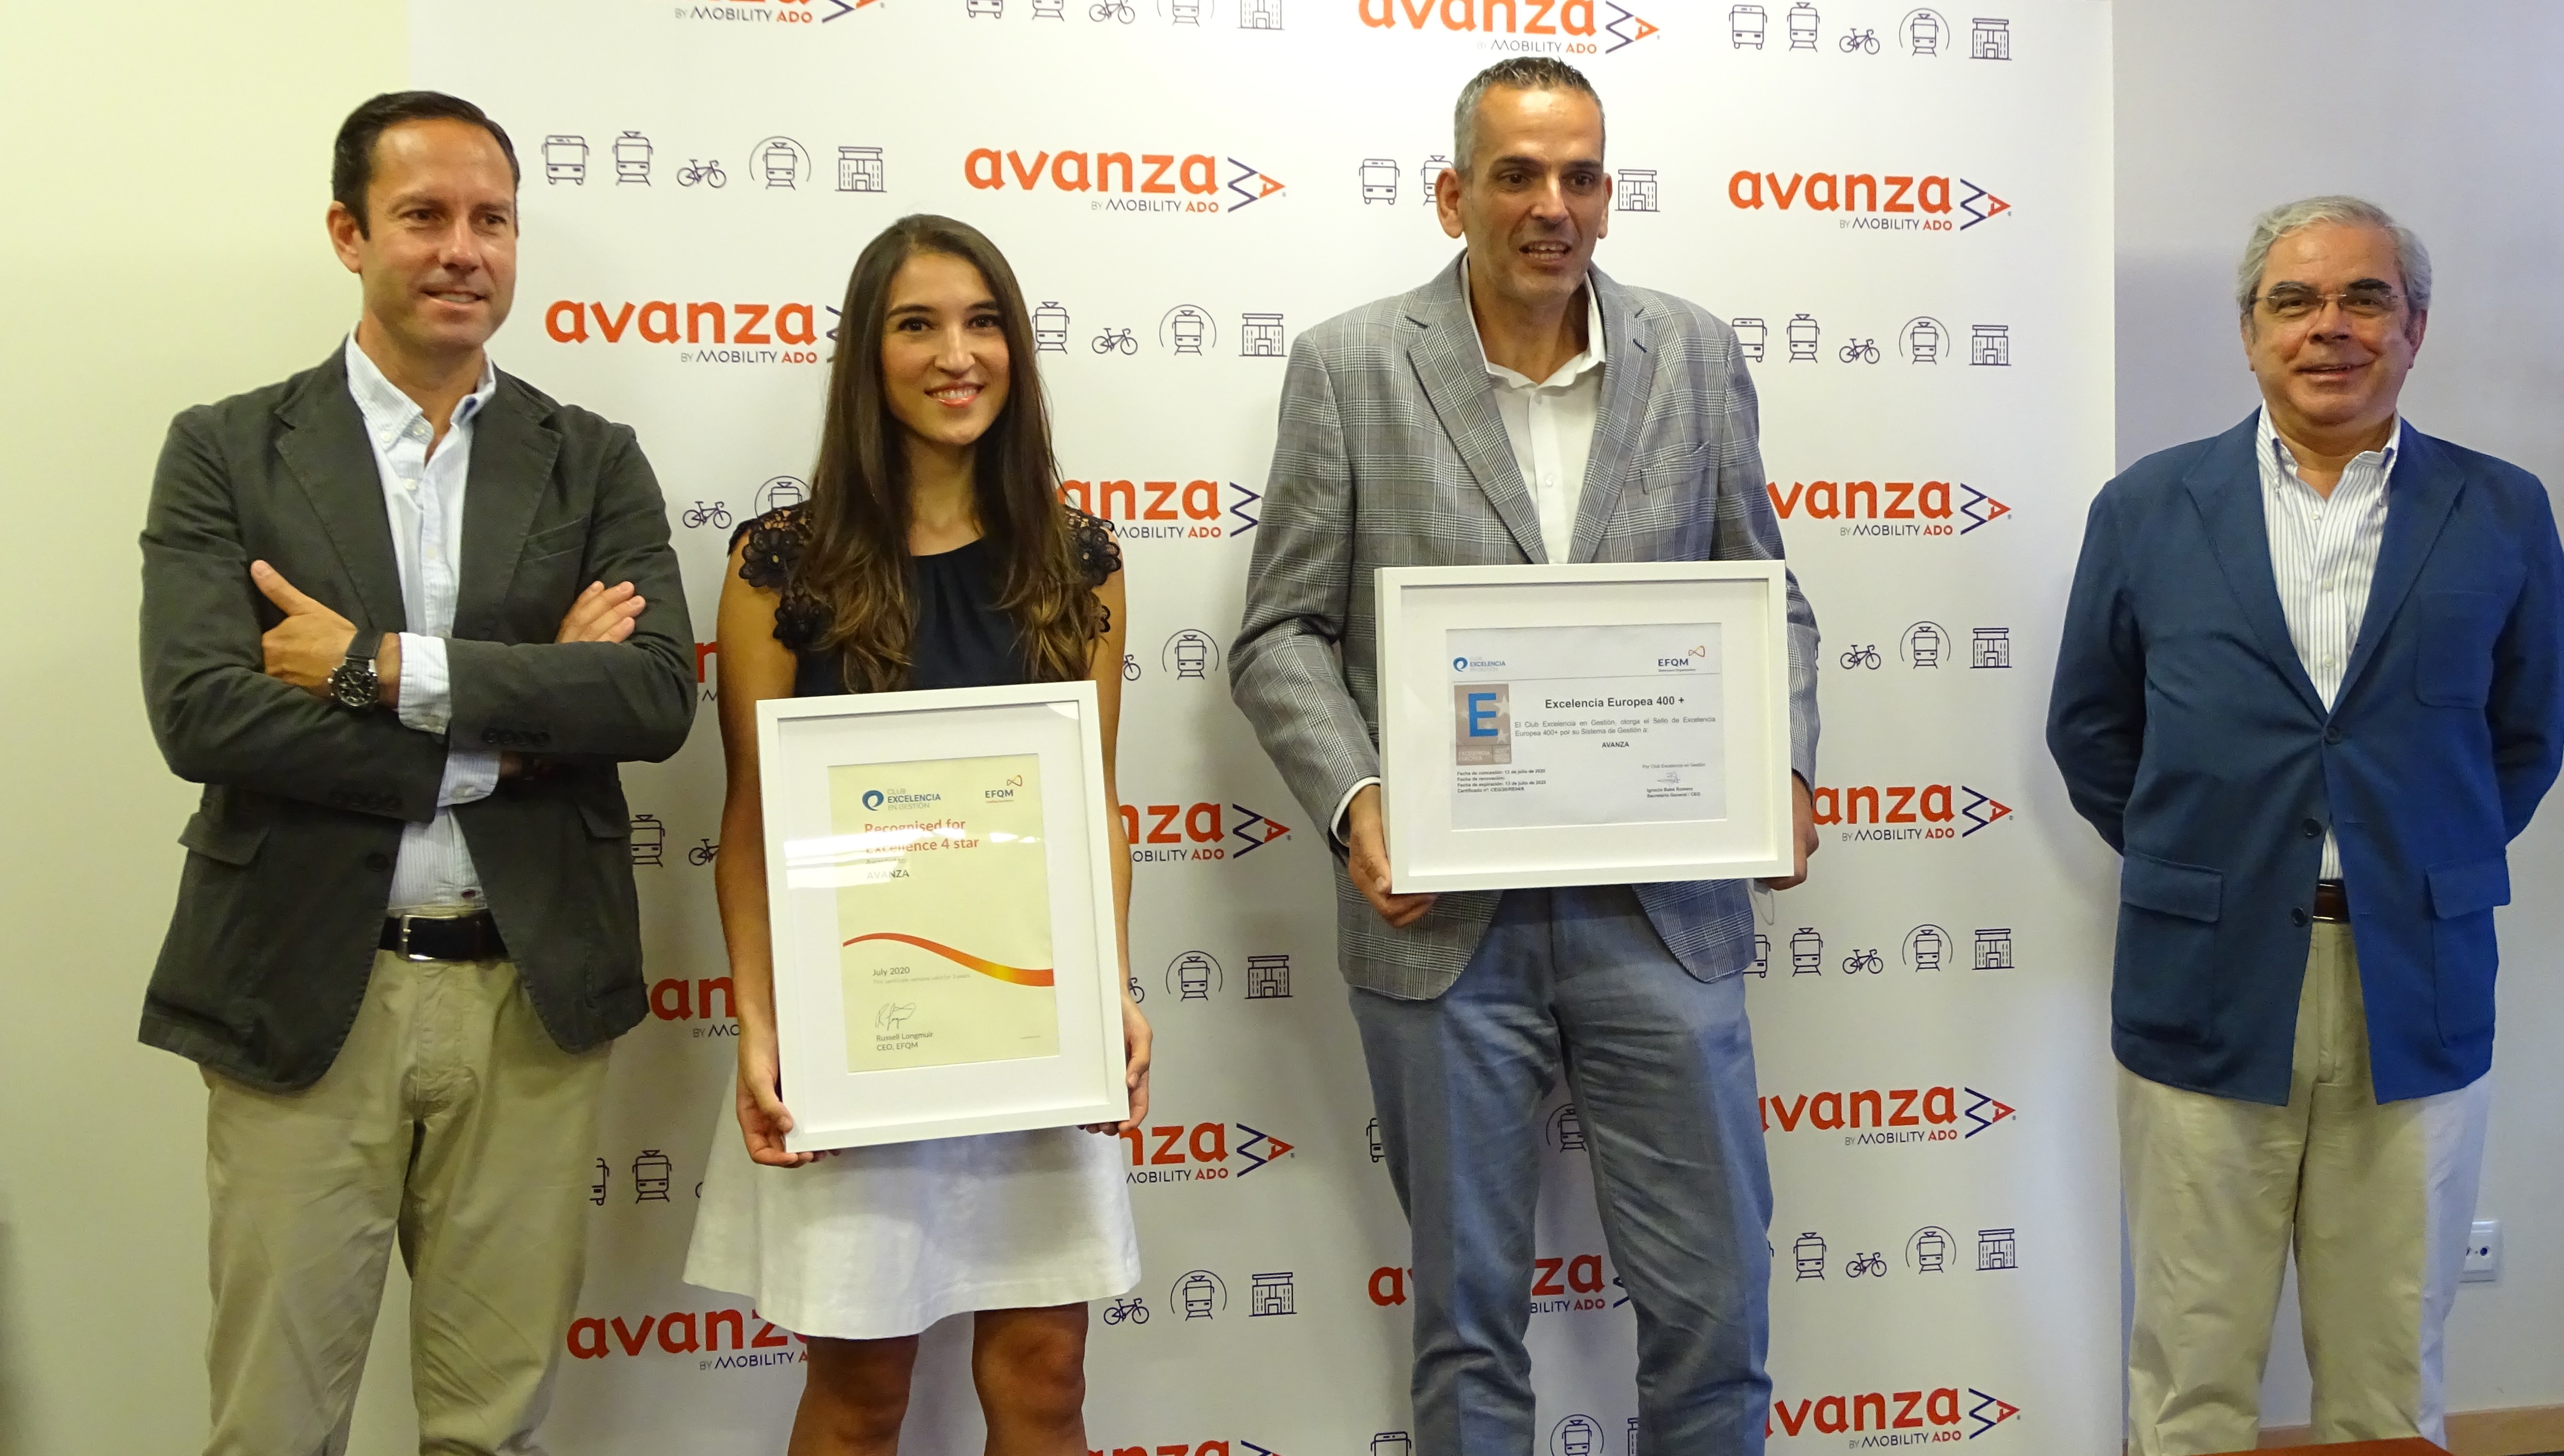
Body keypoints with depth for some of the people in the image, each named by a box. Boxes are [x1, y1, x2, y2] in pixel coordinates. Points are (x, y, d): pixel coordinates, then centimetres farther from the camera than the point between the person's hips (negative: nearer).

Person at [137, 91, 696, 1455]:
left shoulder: (595, 462, 6)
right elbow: (200, 712, -11)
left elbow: (659, 695, -8)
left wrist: (388, 667, -14)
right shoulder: (227, 452, 2)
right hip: (301, 992, -1)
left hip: (529, 995, 1)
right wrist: (507, 722, -13)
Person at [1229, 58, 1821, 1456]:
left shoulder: (1697, 356, 5)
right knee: (1468, 1315, 12)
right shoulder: (1349, 367, -1)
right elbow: (1283, 635, 0)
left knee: (1716, 1299, 8)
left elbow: (1766, 595, 12)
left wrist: (1783, 768, -5)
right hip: (1444, 917, -1)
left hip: (1662, 908, 2)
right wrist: (1354, 801, -15)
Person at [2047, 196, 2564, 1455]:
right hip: (2204, 994, 0)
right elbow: (2090, 731, 9)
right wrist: (2183, 869, 6)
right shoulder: (2147, 510, 3)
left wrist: (2425, 875, 6)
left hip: (2416, 1004, 1)